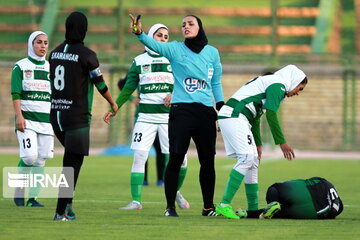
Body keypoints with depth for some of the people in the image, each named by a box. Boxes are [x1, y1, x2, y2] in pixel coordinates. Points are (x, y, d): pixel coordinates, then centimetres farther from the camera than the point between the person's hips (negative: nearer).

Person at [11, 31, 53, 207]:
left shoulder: (51, 68, 14)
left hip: (47, 120, 4)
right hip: (27, 119, -4)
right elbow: (16, 94, -3)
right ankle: (19, 192, 5)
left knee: (41, 159, -2)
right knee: (30, 156, -16)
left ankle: (33, 198, 2)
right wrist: (19, 116, -14)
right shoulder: (20, 67, 3)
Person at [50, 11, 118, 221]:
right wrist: (113, 103, 13)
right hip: (77, 116, -6)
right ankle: (61, 212, -5)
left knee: (71, 159, 22)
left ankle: (67, 203, 11)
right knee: (73, 164, -2)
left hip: (56, 114, 6)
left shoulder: (55, 53, 7)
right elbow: (100, 85, -5)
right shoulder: (87, 55, -11)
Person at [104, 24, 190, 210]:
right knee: (139, 156, -9)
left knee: (180, 159, -5)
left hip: (169, 116, 0)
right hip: (146, 116, 0)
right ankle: (136, 201, -5)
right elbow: (128, 89, 12)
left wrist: (174, 94, -15)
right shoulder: (139, 61, 9)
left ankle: (176, 192, 21)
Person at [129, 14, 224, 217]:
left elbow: (216, 84, 16)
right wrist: (139, 33, -35)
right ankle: (170, 207, -1)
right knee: (176, 159, -8)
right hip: (181, 110, -3)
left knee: (208, 161, 6)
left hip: (205, 111, 3)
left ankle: (208, 206, 19)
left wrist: (222, 111, 12)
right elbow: (154, 45, -16)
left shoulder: (212, 52, 10)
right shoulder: (175, 49, 3)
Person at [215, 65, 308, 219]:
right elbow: (271, 115, -14)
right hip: (233, 115, -10)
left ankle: (253, 209, 14)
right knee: (247, 157, -16)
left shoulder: (267, 82, 26)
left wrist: (258, 144, 27)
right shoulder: (278, 85, -5)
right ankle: (224, 205, -20)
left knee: (253, 161, 12)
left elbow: (255, 118, 28)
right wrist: (281, 142, -12)